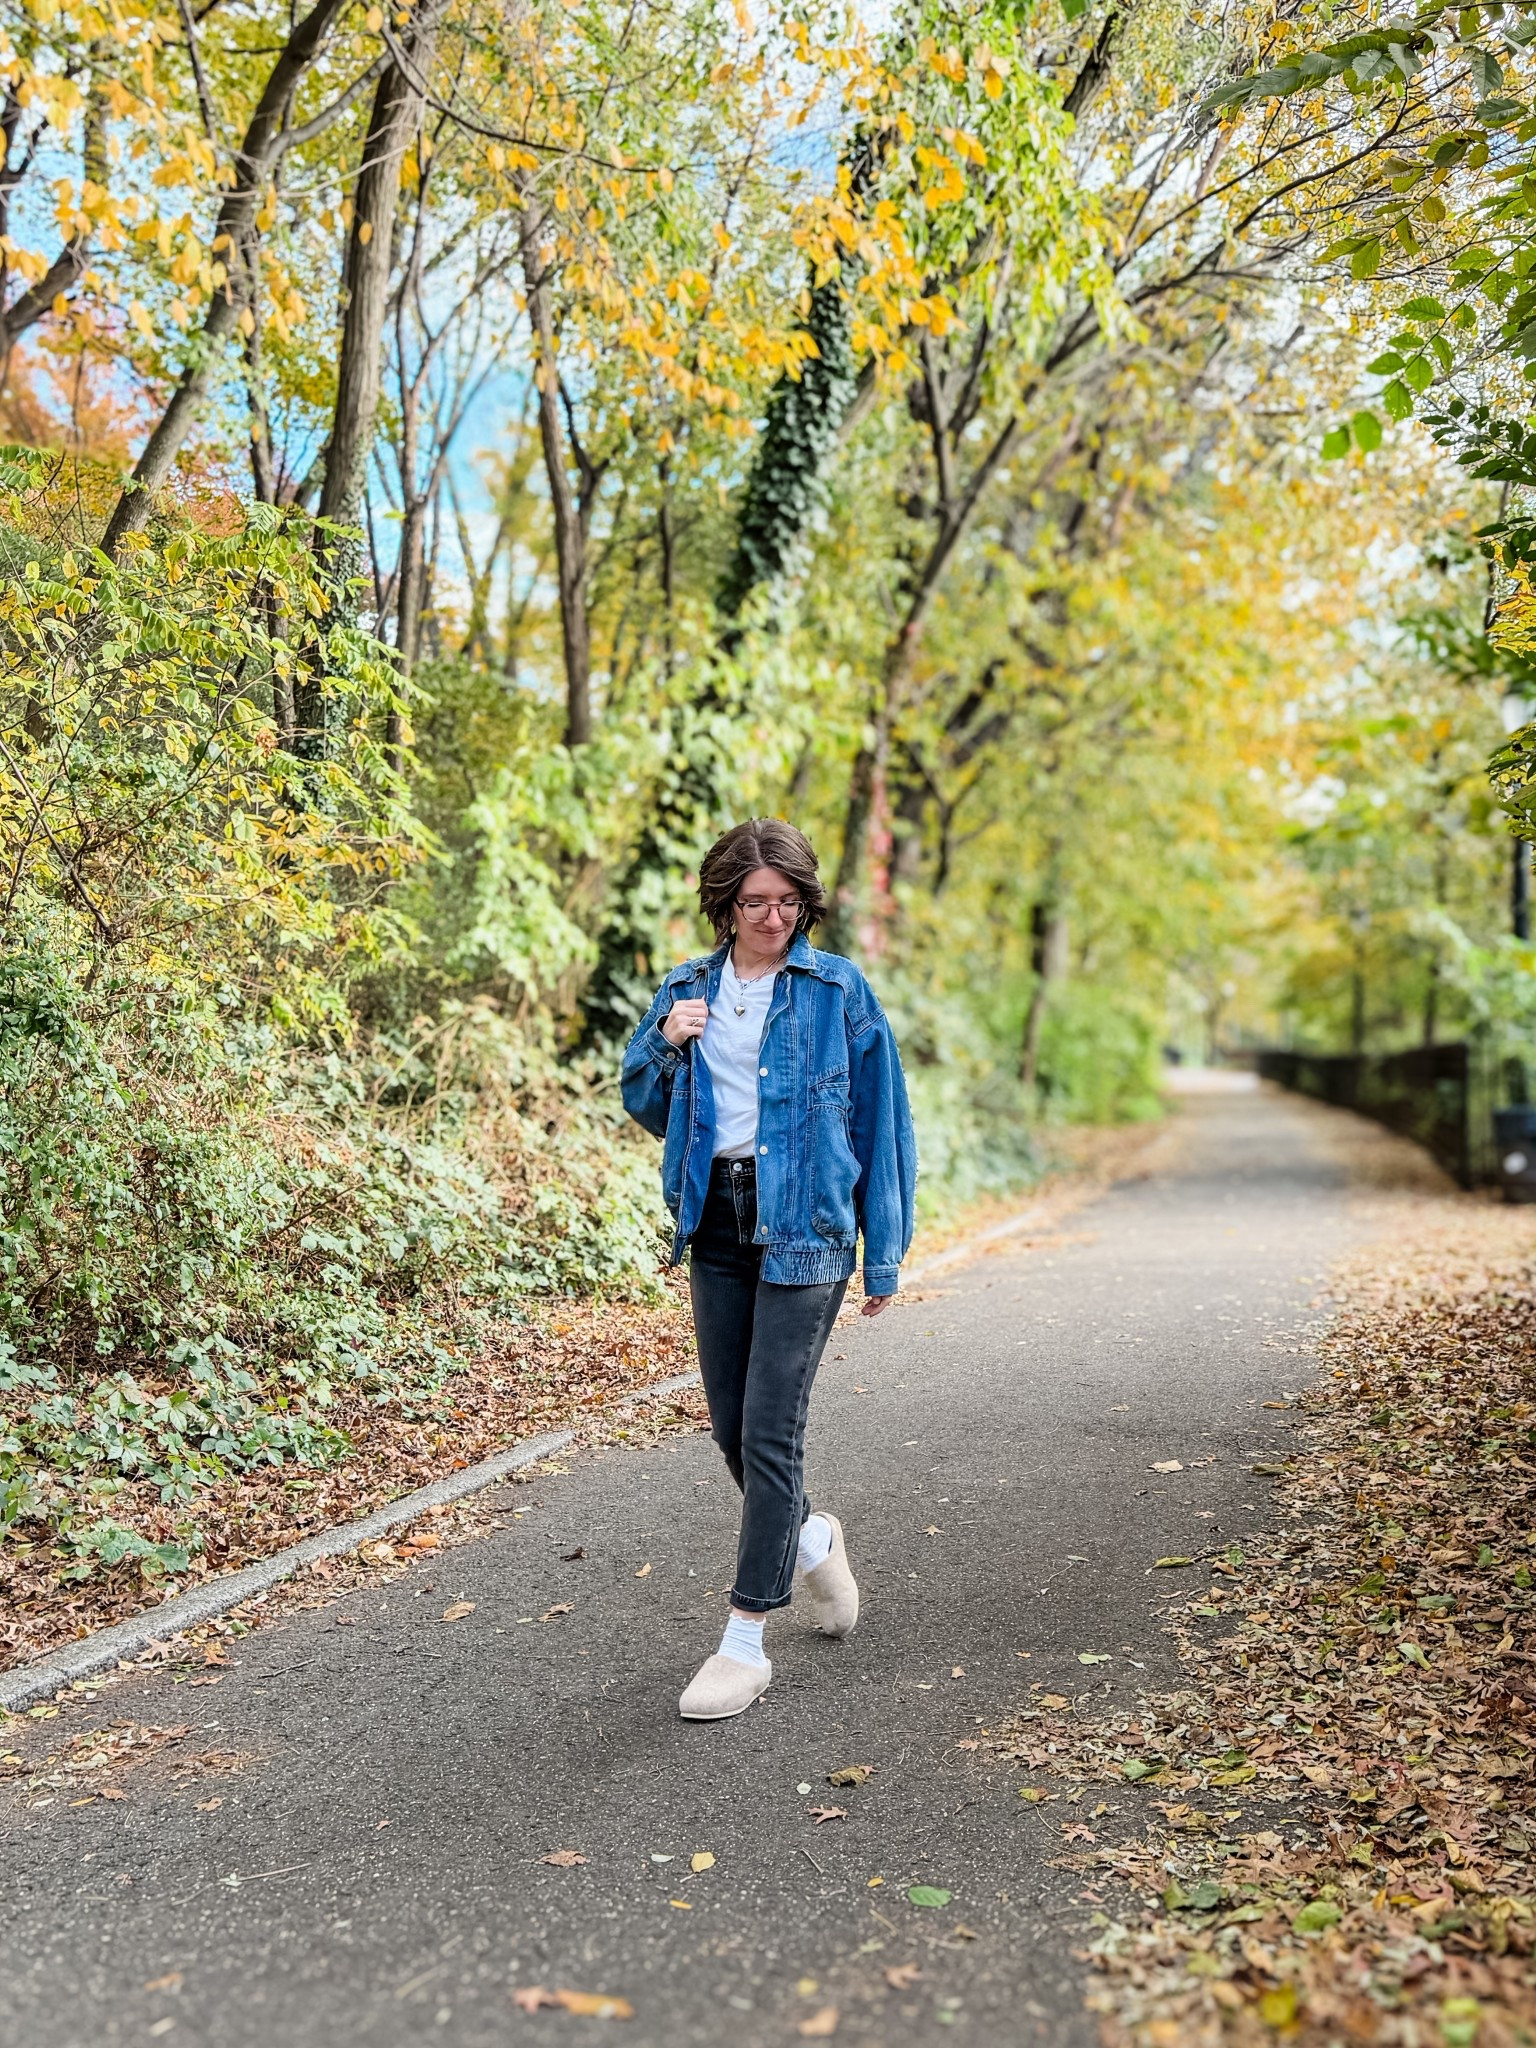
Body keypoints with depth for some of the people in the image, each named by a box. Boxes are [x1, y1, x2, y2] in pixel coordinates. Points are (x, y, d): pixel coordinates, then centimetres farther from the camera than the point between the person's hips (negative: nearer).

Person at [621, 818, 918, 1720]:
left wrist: (885, 1253, -3)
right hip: (717, 1224, 5)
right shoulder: (687, 990, 9)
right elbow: (648, 1108, 15)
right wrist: (665, 1043, -6)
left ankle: (747, 1641, 2)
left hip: (805, 1229, -5)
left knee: (769, 1430, -8)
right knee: (731, 1425, 11)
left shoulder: (839, 990, -3)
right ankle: (813, 1536, 41)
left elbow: (881, 1121, -1)